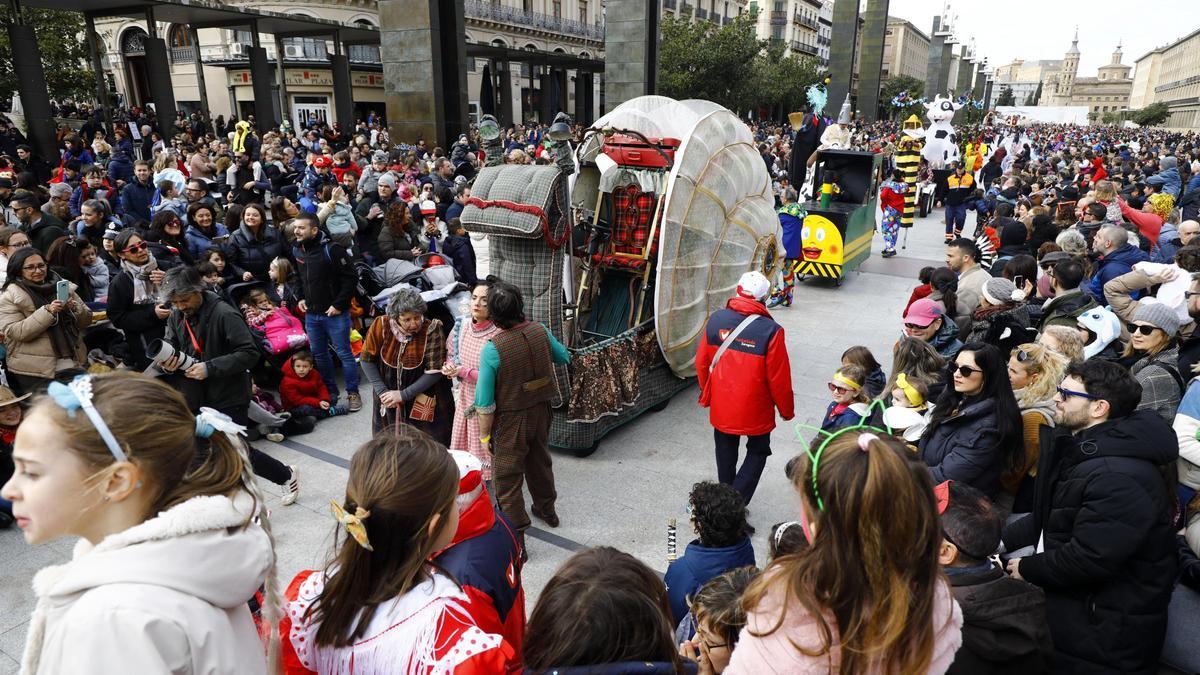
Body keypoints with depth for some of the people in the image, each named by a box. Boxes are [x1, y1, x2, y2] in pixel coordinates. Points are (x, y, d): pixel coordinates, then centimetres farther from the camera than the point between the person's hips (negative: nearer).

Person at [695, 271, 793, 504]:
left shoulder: (716, 320, -10)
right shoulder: (771, 331, -21)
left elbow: (702, 362, 1)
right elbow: (779, 378, -14)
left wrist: (706, 392, 18)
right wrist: (786, 410, 3)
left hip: (721, 406, 4)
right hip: (755, 410, -3)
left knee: (725, 451, 24)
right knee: (757, 451, 19)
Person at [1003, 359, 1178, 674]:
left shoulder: (1120, 477, -26)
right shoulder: (1075, 448, 7)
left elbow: (1088, 560, -29)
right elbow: (1046, 517, 15)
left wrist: (1027, 569, -15)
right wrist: (999, 540, 3)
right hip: (1065, 598, 9)